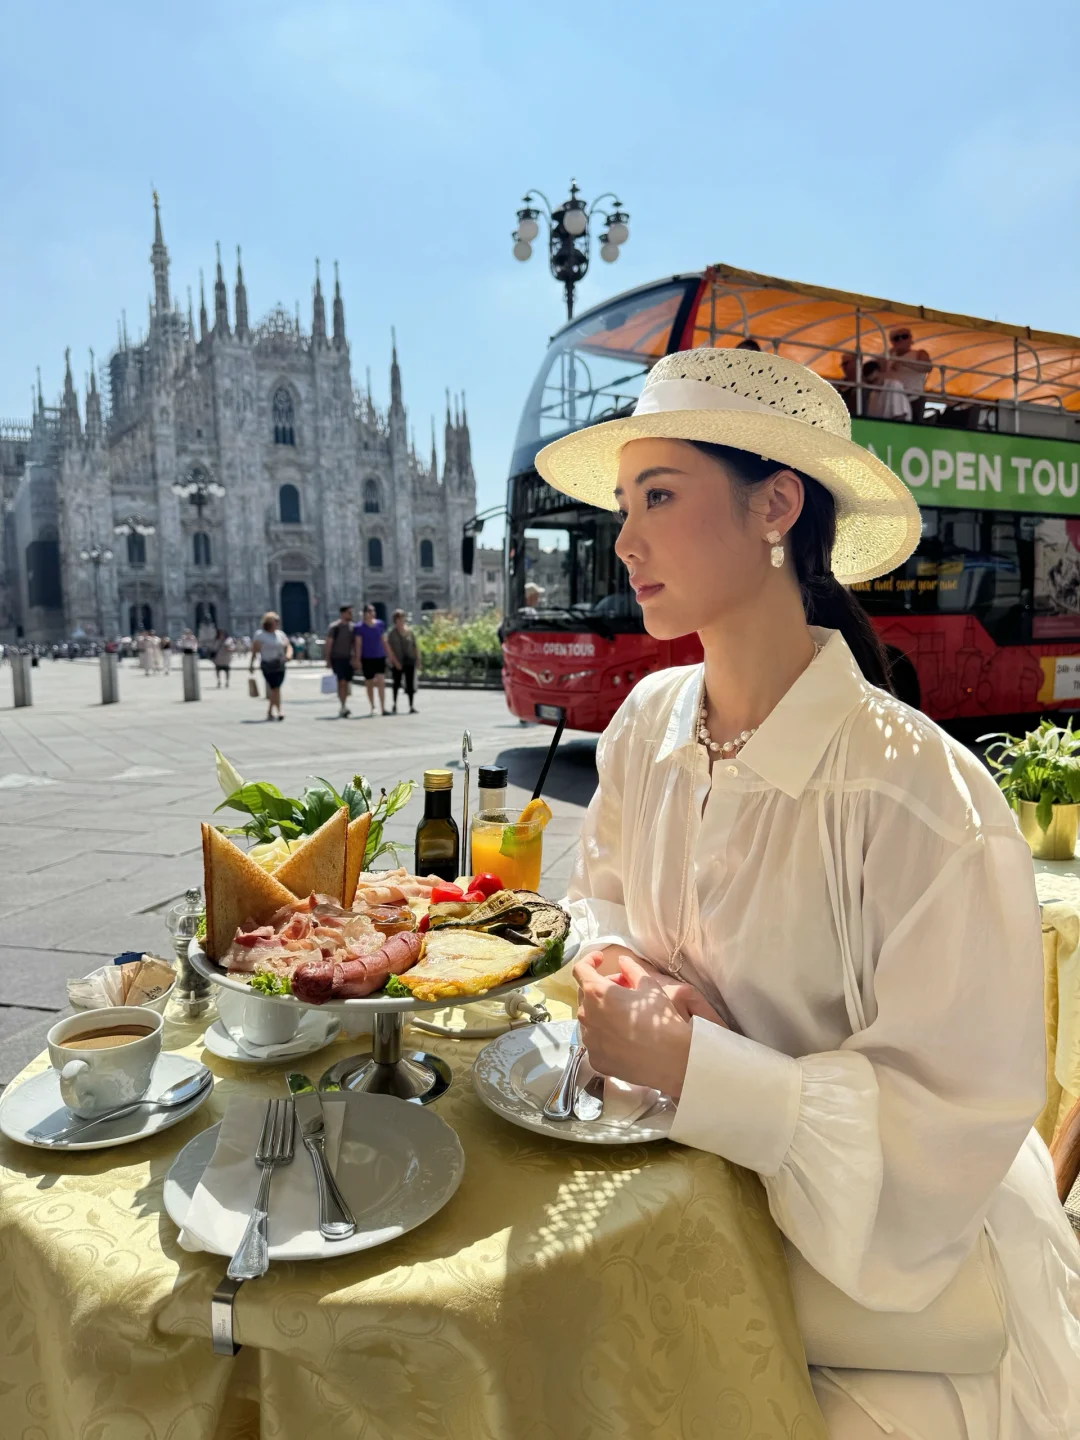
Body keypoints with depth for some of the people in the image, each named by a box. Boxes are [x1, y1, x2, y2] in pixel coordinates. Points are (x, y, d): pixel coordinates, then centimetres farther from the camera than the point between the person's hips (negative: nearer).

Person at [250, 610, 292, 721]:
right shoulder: (261, 635, -3)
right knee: (275, 688, -13)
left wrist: (288, 655, -12)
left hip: (280, 665, 5)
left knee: (273, 689, 10)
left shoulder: (281, 634, 12)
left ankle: (269, 712, 22)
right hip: (268, 665, -5)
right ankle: (279, 712, -11)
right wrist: (251, 664, -3)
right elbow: (254, 650, -1)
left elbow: (288, 647, 10)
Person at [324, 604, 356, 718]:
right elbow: (328, 644, -5)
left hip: (348, 659, 5)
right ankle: (343, 707, -15)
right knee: (341, 682, -13)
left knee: (346, 683, 5)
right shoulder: (334, 627, -7)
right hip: (337, 659, -5)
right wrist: (328, 660, -8)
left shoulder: (352, 626, 8)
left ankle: (342, 708, 13)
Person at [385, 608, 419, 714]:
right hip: (397, 663, -2)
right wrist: (395, 661, -14)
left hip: (409, 661, 2)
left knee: (410, 684, -1)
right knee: (397, 683, 8)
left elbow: (414, 646, 9)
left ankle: (411, 706, 0)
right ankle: (395, 704, 22)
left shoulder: (409, 631, 7)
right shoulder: (391, 632, -2)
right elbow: (388, 648, -7)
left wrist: (418, 658, 2)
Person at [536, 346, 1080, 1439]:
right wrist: (621, 973, -11)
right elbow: (600, 900, 9)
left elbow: (942, 1122, -23)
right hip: (707, 1192, 5)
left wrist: (684, 1061, -24)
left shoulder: (916, 790, -26)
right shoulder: (647, 722, -6)